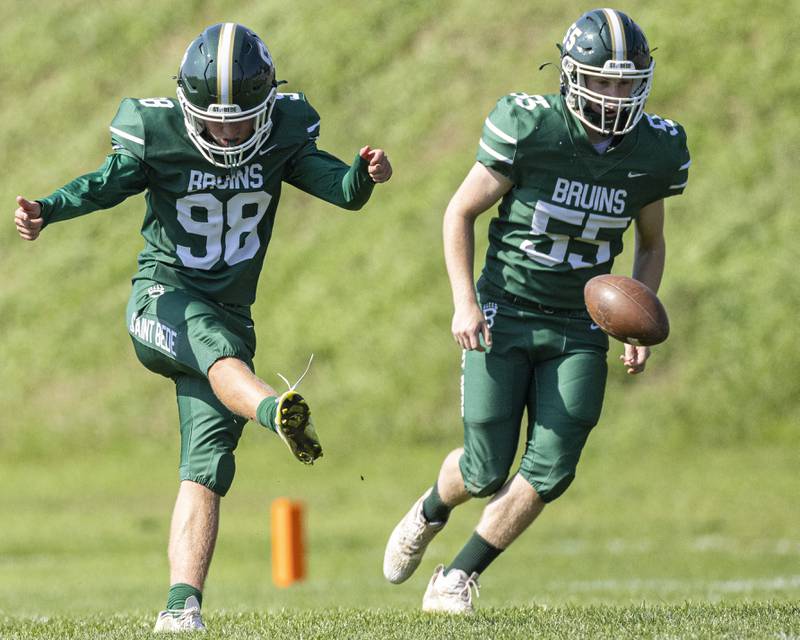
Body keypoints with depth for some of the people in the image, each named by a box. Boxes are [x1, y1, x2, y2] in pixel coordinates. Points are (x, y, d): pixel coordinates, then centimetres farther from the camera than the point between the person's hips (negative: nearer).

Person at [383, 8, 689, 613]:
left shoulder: (655, 150, -3)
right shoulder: (528, 128, -16)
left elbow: (651, 244, 14)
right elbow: (460, 213, -5)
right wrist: (465, 303, -14)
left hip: (579, 330, 3)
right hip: (504, 317, -3)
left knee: (550, 470, -9)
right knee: (487, 470, -2)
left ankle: (457, 578, 7)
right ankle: (431, 512, 34)